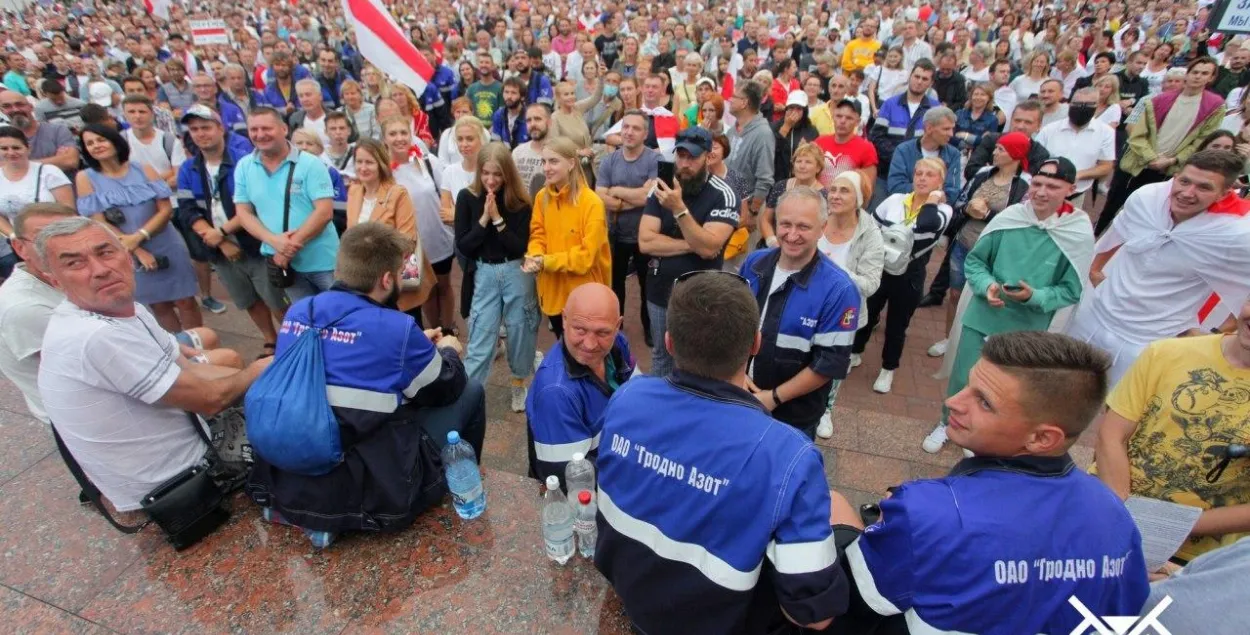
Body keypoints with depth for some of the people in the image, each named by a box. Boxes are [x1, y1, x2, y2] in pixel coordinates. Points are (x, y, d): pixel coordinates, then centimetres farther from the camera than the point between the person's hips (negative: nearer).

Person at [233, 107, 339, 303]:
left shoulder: (310, 164, -9)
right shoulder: (243, 167, 4)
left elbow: (324, 212, -16)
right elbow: (243, 212, 3)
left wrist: (291, 245, -20)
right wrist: (274, 240, -16)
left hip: (322, 260, -4)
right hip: (283, 262, 4)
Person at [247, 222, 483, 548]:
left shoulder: (297, 312, 0)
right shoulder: (395, 328, -18)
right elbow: (447, 389, -1)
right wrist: (448, 351, 19)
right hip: (369, 493, -7)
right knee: (470, 392, 9)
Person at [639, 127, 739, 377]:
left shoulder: (723, 195, -14)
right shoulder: (662, 188, -2)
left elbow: (708, 247, -24)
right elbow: (645, 242, -10)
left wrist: (679, 208, -32)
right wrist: (691, 245, -16)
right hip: (659, 291, 4)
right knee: (661, 358, 21)